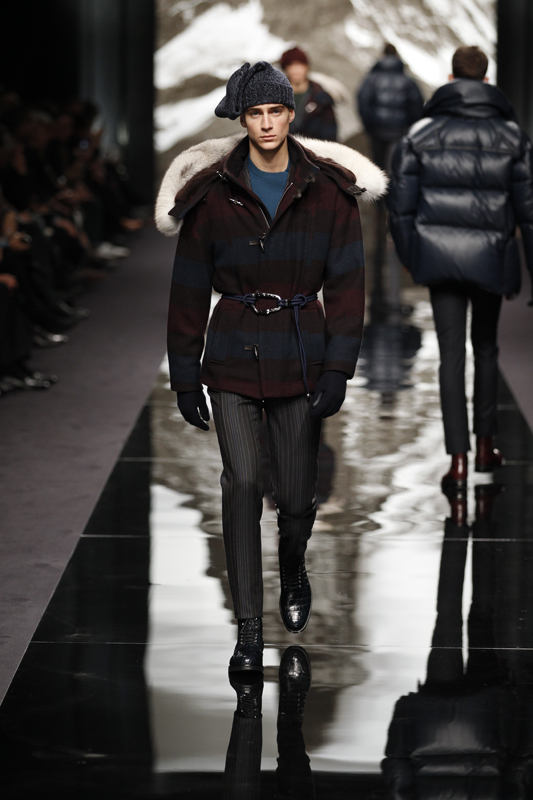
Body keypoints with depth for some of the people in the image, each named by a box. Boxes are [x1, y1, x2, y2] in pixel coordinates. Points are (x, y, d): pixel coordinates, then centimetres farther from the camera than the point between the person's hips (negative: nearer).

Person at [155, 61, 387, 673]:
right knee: (242, 484, -13)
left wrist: (337, 368, -8)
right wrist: (184, 376, 3)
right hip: (233, 357, -1)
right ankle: (248, 629, -8)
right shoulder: (211, 192, -2)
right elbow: (189, 290, 4)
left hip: (301, 357, 1)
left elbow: (347, 284, 0)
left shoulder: (330, 190, -1)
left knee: (296, 494, 5)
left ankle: (293, 567, 41)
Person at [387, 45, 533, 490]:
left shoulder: (421, 134, -2)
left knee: (451, 354, 2)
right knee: (486, 347, 20)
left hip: (441, 257, -1)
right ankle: (485, 444, 25)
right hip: (491, 257, 1)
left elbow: (402, 205, 0)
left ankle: (458, 457, -6)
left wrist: (413, 258, 12)